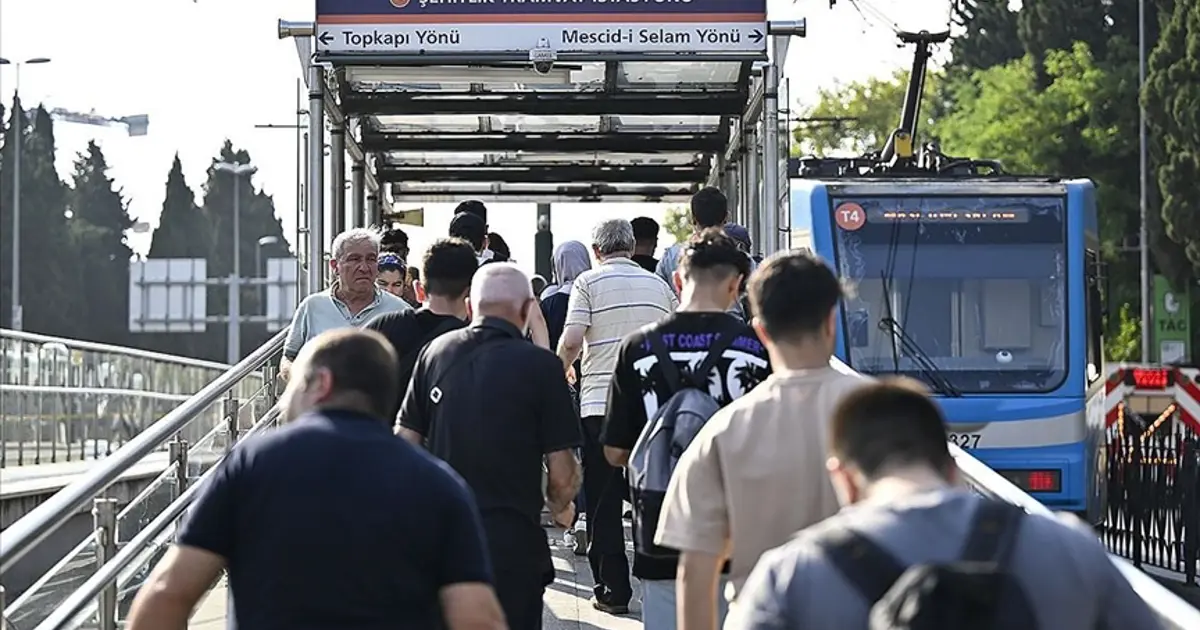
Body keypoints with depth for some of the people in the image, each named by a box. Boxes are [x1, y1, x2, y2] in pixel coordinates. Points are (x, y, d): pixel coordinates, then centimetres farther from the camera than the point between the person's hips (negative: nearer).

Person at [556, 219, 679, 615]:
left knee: (603, 502, 3)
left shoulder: (589, 282, -2)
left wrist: (560, 374, 7)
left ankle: (613, 590, 2)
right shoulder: (659, 286, 11)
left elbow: (571, 342, -12)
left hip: (600, 403, -3)